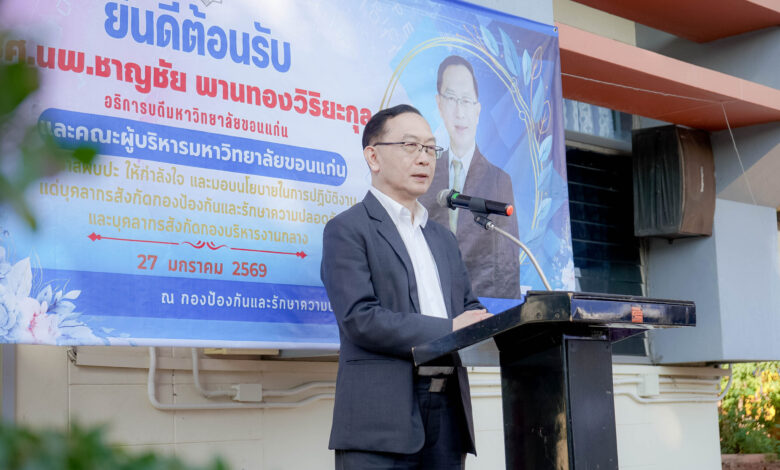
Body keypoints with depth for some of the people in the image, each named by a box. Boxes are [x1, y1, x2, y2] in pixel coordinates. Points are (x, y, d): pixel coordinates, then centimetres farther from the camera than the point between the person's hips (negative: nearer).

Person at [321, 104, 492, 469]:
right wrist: (447, 330, -13)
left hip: (448, 412, 7)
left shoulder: (443, 239, 24)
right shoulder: (347, 229, 0)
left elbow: (469, 309, 20)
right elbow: (360, 319, -12)